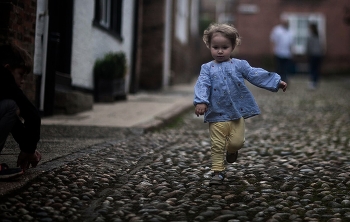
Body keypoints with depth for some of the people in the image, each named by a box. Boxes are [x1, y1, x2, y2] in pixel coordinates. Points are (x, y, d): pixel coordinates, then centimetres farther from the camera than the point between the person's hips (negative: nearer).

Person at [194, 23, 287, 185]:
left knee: (237, 142, -1)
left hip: (237, 113, 1)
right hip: (217, 115, -1)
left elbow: (256, 75, 2)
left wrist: (277, 82, -4)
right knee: (217, 145, 1)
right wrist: (200, 102, -28)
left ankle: (231, 150, 33)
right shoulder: (207, 68, 2)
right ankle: (217, 171, 15)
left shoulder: (239, 65, 4)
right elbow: (202, 85, -11)